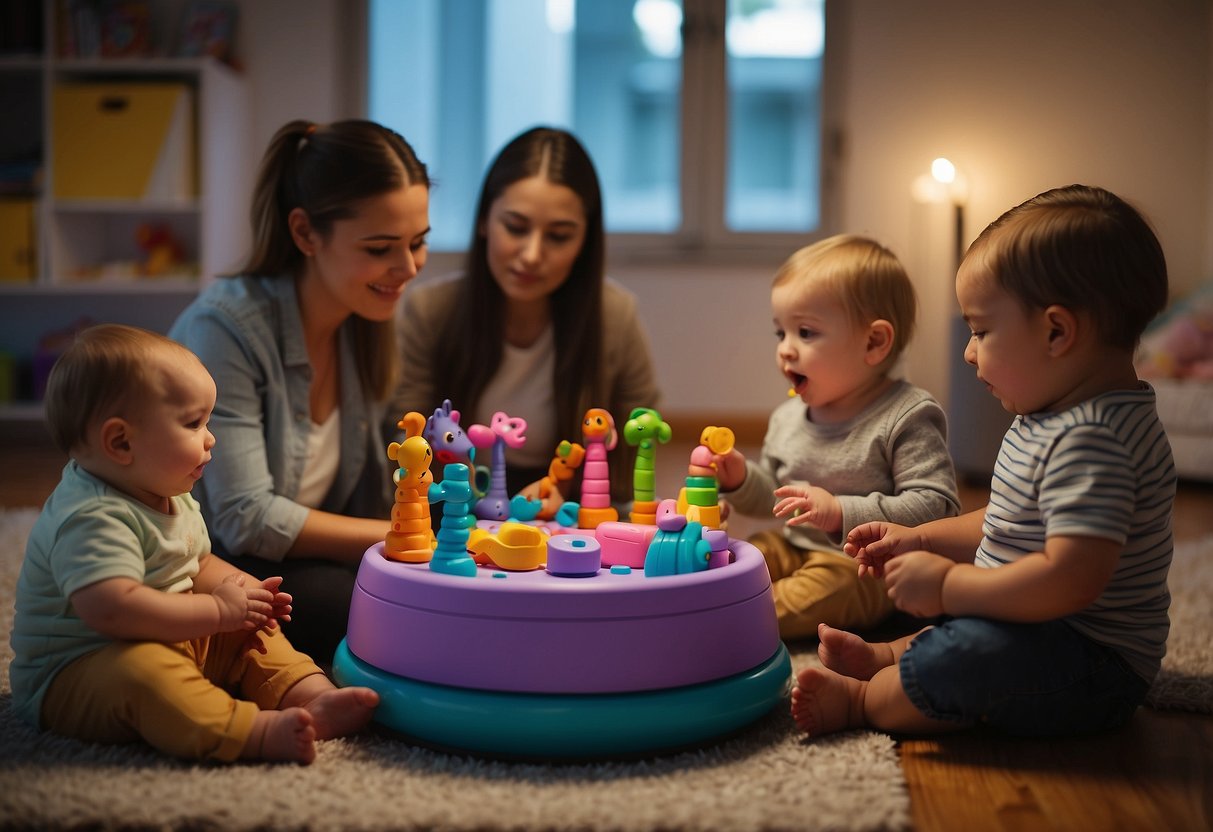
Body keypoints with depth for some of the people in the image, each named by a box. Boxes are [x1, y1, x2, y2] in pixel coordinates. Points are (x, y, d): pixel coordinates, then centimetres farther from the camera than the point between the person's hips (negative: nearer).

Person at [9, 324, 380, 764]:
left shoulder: (173, 499, 8)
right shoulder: (92, 518, -26)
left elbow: (200, 564, 21)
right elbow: (113, 610, -37)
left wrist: (242, 588, -2)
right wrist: (218, 610, -29)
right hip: (75, 673, -10)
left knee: (253, 635, 2)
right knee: (141, 671, -37)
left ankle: (313, 694, -19)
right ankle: (260, 732, -51)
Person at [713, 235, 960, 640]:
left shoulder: (906, 418, -12)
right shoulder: (789, 416, 11)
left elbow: (936, 505, -20)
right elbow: (771, 496, 23)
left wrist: (842, 513, -27)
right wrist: (739, 478, -1)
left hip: (867, 565, -8)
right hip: (792, 547, 8)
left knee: (829, 586, -34)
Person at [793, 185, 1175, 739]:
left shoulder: (1091, 441, -28)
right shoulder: (1059, 418, 8)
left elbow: (1070, 579, -36)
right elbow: (1017, 529, 19)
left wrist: (946, 584, -27)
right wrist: (923, 539, 11)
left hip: (1095, 671, -12)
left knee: (963, 658, -32)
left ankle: (860, 699, -10)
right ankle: (884, 656, 18)